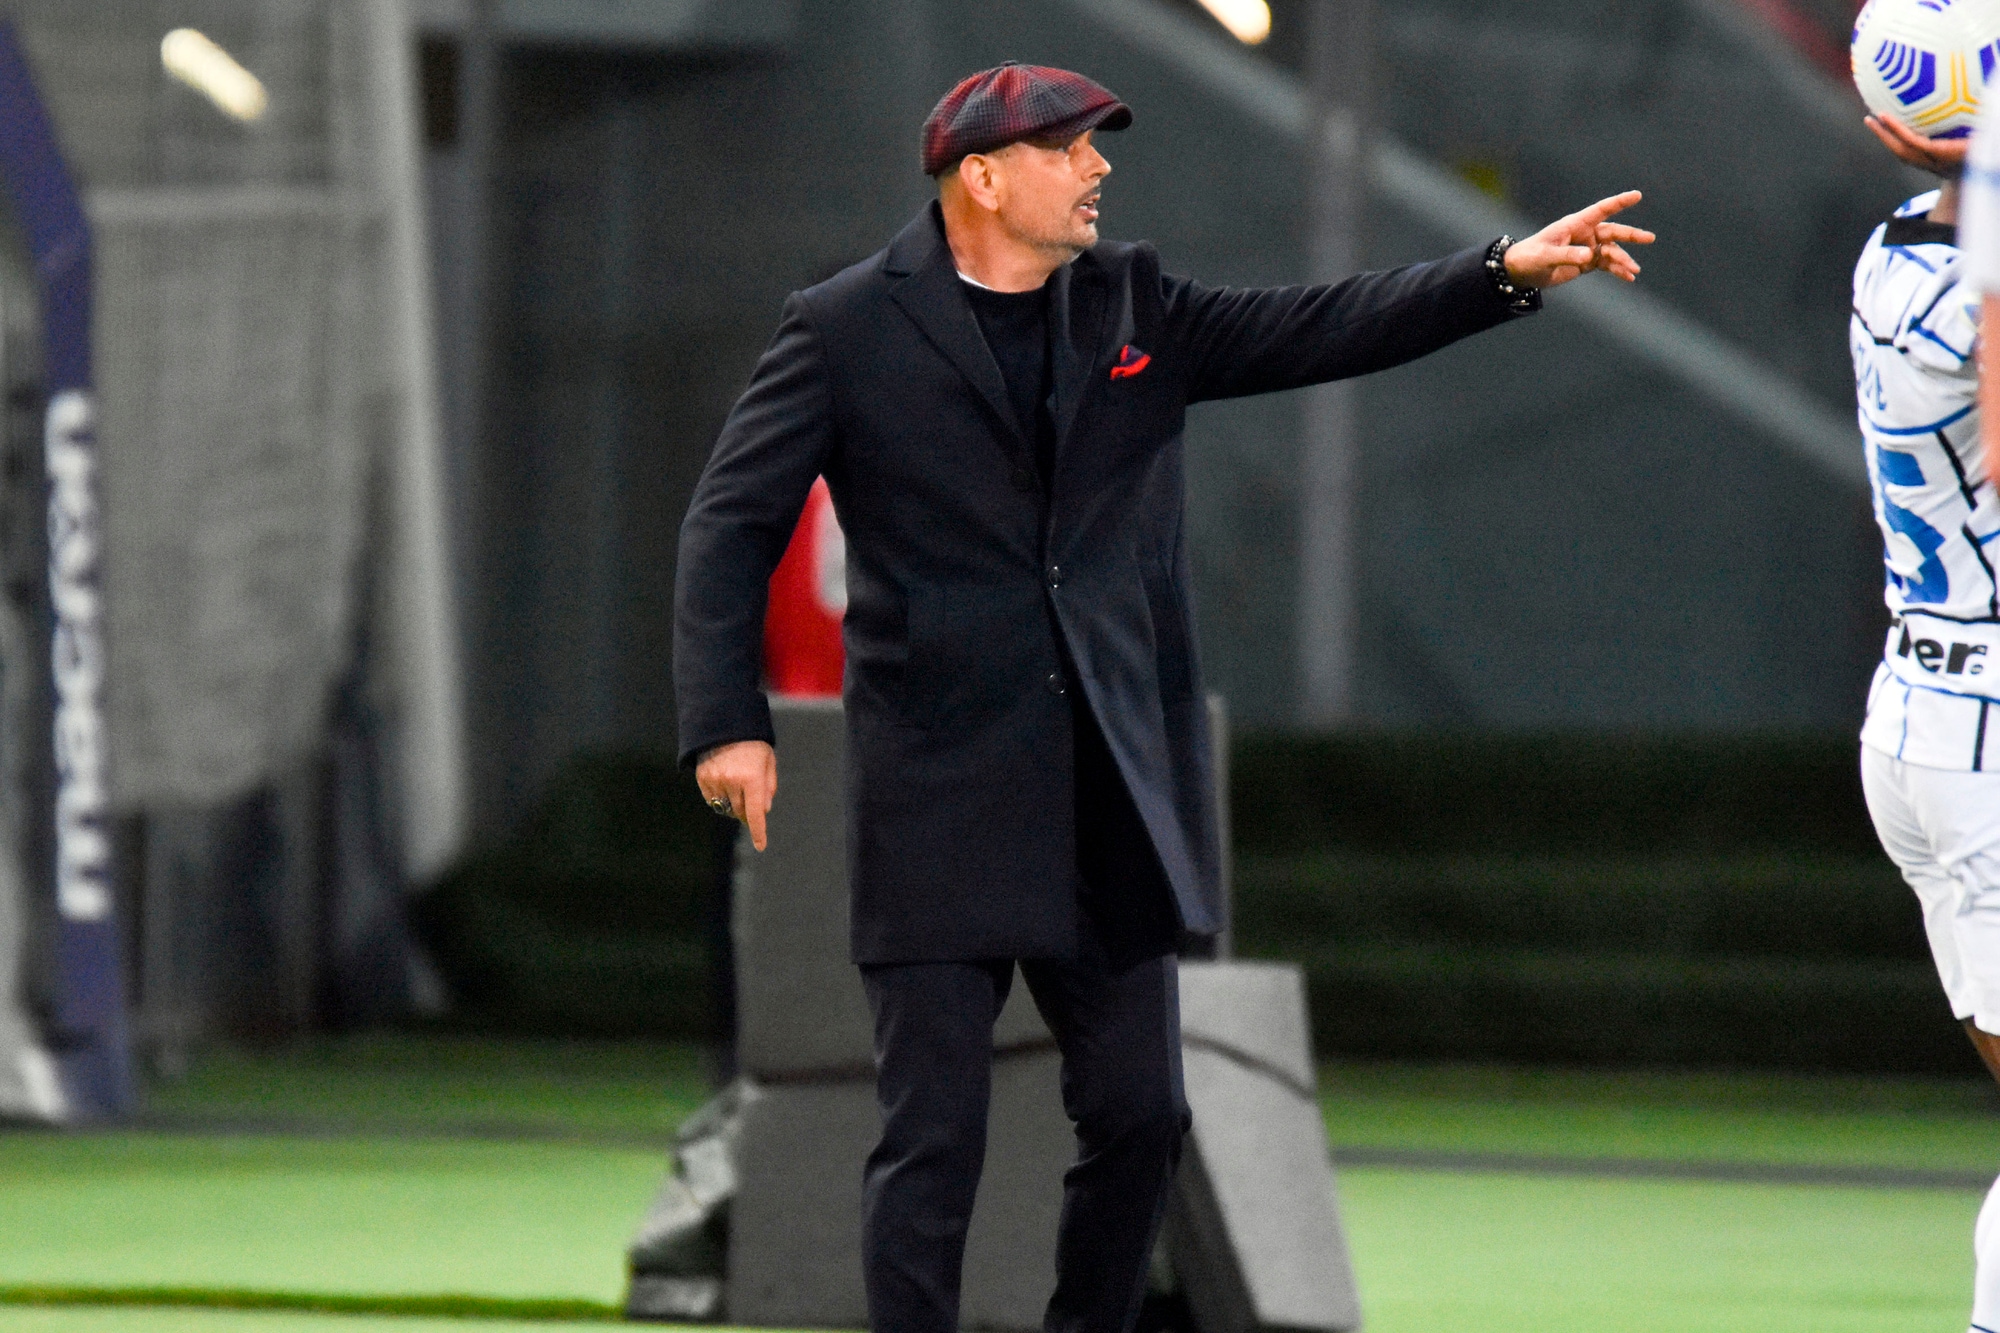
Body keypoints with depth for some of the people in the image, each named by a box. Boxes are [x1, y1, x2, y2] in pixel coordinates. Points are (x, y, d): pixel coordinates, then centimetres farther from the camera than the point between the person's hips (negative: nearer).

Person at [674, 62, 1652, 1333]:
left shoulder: (1133, 308, 11)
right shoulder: (848, 328, -2)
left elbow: (1316, 332, 5)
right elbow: (734, 523, -3)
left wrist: (1507, 273, -7)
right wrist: (727, 720, -13)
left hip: (1110, 799, 5)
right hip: (942, 794, -5)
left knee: (1140, 1112, 6)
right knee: (934, 1133, -5)